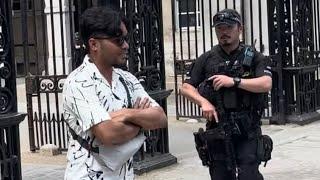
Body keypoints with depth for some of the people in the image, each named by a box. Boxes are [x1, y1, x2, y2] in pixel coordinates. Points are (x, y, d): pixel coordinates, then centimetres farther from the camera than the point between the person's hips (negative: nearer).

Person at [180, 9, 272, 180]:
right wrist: (204, 102, -11)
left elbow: (266, 84, -12)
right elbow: (186, 87, 7)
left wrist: (234, 81, -20)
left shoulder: (254, 57, 2)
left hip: (247, 131, -3)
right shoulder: (206, 60, 8)